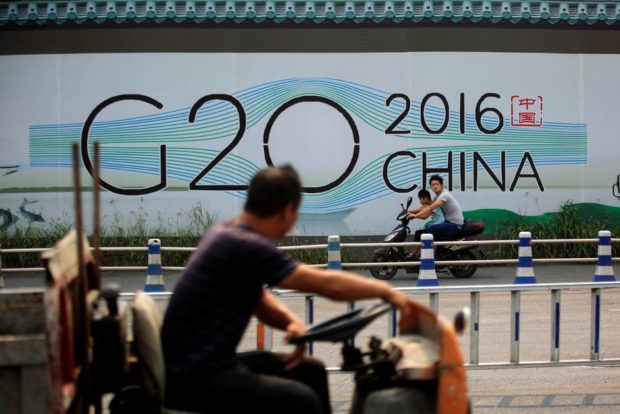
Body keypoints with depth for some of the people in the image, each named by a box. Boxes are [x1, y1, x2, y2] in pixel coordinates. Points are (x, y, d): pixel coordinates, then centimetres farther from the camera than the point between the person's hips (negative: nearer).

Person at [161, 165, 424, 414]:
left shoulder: (228, 234, 10)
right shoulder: (246, 247, -21)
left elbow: (259, 301, 18)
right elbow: (327, 284, -17)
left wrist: (292, 322, -2)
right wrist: (385, 291, -4)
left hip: (208, 362, 10)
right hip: (193, 378, -10)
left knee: (311, 371, 15)